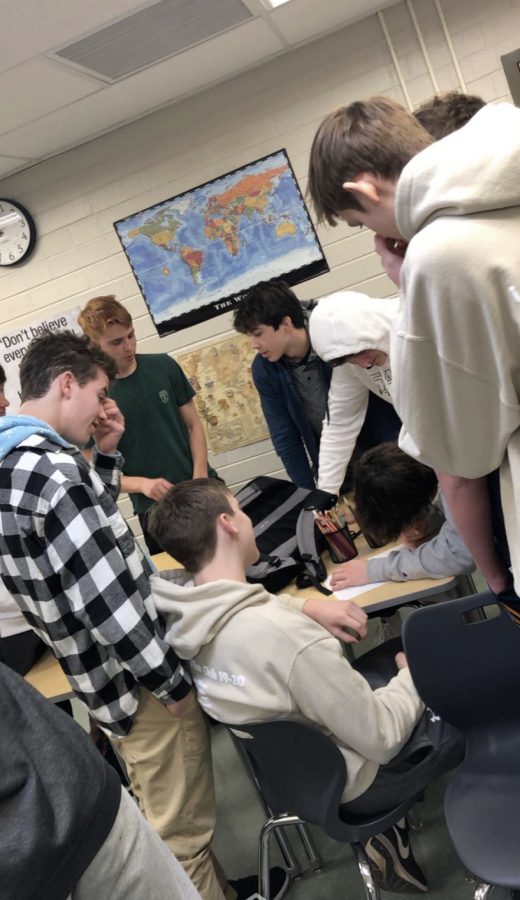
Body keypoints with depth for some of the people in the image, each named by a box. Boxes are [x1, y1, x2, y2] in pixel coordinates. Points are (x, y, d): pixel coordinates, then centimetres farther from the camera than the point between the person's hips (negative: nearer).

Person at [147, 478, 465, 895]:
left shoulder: (180, 612, -16)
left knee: (381, 678, 24)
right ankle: (390, 828, 16)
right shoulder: (286, 635, -38)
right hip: (342, 784, -6)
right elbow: (381, 738, -26)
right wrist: (414, 674, -9)